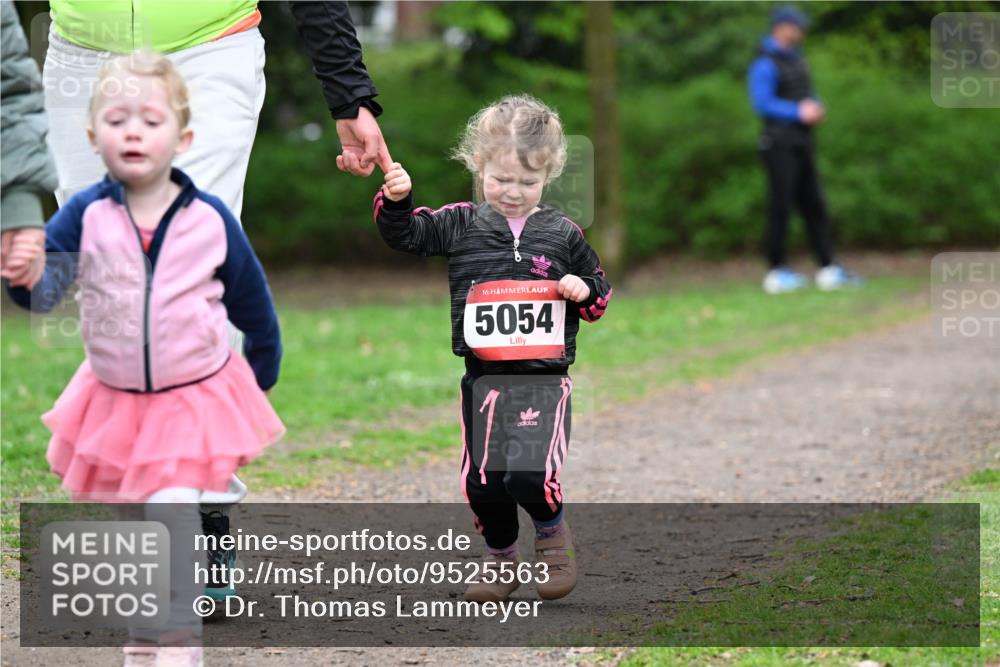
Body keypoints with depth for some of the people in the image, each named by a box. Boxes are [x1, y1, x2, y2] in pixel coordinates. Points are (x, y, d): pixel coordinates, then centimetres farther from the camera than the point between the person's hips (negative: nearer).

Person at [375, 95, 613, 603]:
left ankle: (552, 532, 13)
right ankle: (500, 555, 31)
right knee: (481, 481, 5)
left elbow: (600, 290, 15)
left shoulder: (563, 234, 5)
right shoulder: (460, 224, 4)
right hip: (483, 377, 2)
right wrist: (396, 200, -16)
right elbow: (406, 234, 2)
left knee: (530, 474, -18)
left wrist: (584, 291, -7)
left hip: (544, 375, -2)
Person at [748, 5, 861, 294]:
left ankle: (828, 270, 7)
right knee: (781, 208, -5)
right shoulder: (765, 64, -11)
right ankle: (776, 273, 1)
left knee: (814, 206, 6)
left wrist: (816, 108, 1)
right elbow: (762, 103, -20)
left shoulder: (795, 59, 17)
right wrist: (799, 113, -21)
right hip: (780, 143, -9)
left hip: (802, 143, 9)